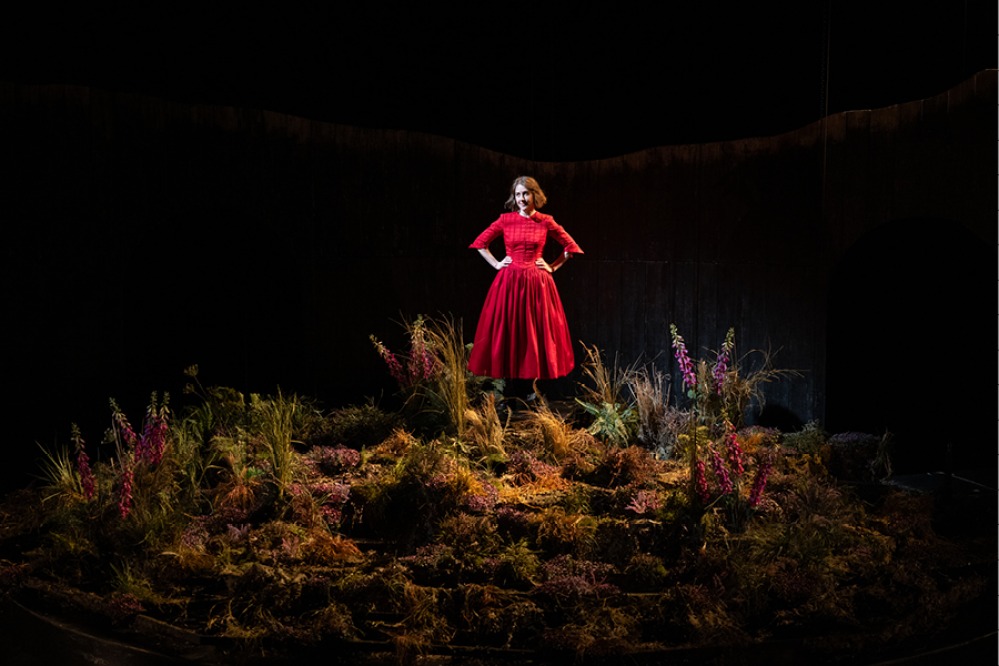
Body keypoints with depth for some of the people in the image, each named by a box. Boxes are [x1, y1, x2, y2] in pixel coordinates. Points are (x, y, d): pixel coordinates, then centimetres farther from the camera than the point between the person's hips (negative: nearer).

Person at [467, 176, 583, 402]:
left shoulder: (546, 222, 2)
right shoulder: (505, 220, 3)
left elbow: (571, 247, 9)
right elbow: (480, 243, 11)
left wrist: (553, 267, 4)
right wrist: (496, 264, 5)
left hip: (536, 284, 0)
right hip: (509, 283, 0)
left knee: (535, 333, 0)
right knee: (508, 332, -1)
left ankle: (529, 387, 10)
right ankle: (512, 389, 8)